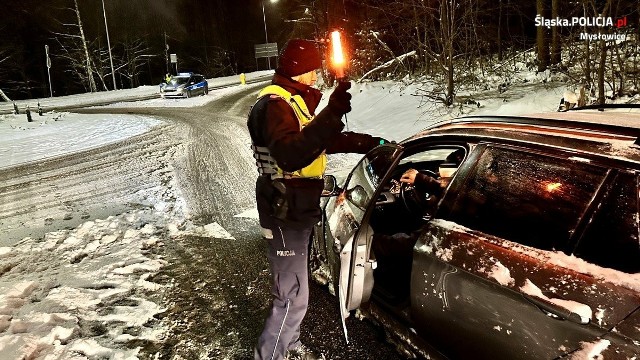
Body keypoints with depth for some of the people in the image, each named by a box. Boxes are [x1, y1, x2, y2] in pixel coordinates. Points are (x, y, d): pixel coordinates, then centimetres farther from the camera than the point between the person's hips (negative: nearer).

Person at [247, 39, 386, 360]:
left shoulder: (293, 101, 15)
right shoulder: (275, 103, -19)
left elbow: (324, 141, 23)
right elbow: (290, 155, -37)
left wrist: (368, 143, 19)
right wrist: (331, 115, -45)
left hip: (296, 211, 11)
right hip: (285, 215, -11)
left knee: (292, 288, 23)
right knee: (293, 297, -4)